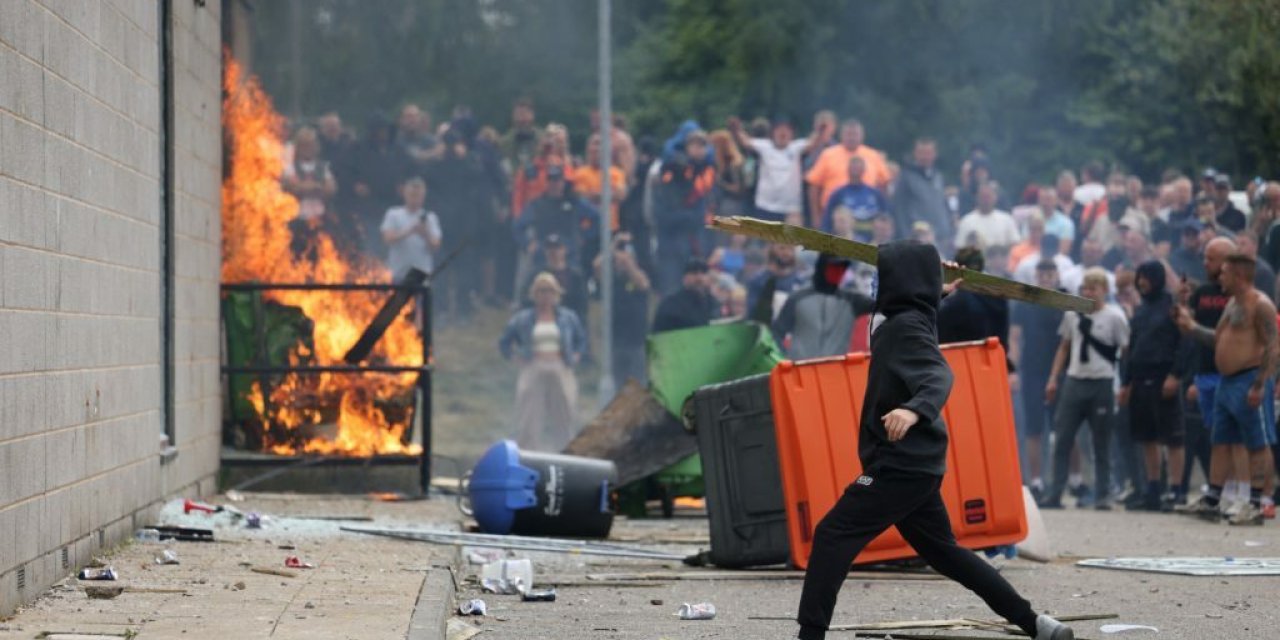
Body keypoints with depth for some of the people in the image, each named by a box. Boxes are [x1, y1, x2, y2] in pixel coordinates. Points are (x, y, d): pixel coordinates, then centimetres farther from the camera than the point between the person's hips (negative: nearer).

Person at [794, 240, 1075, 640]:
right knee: (943, 551, 19)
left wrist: (915, 410, -50)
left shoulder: (906, 327, -15)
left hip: (902, 464, -10)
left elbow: (938, 376, -32)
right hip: (913, 463, 10)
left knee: (832, 534, -12)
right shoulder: (902, 322, 13)